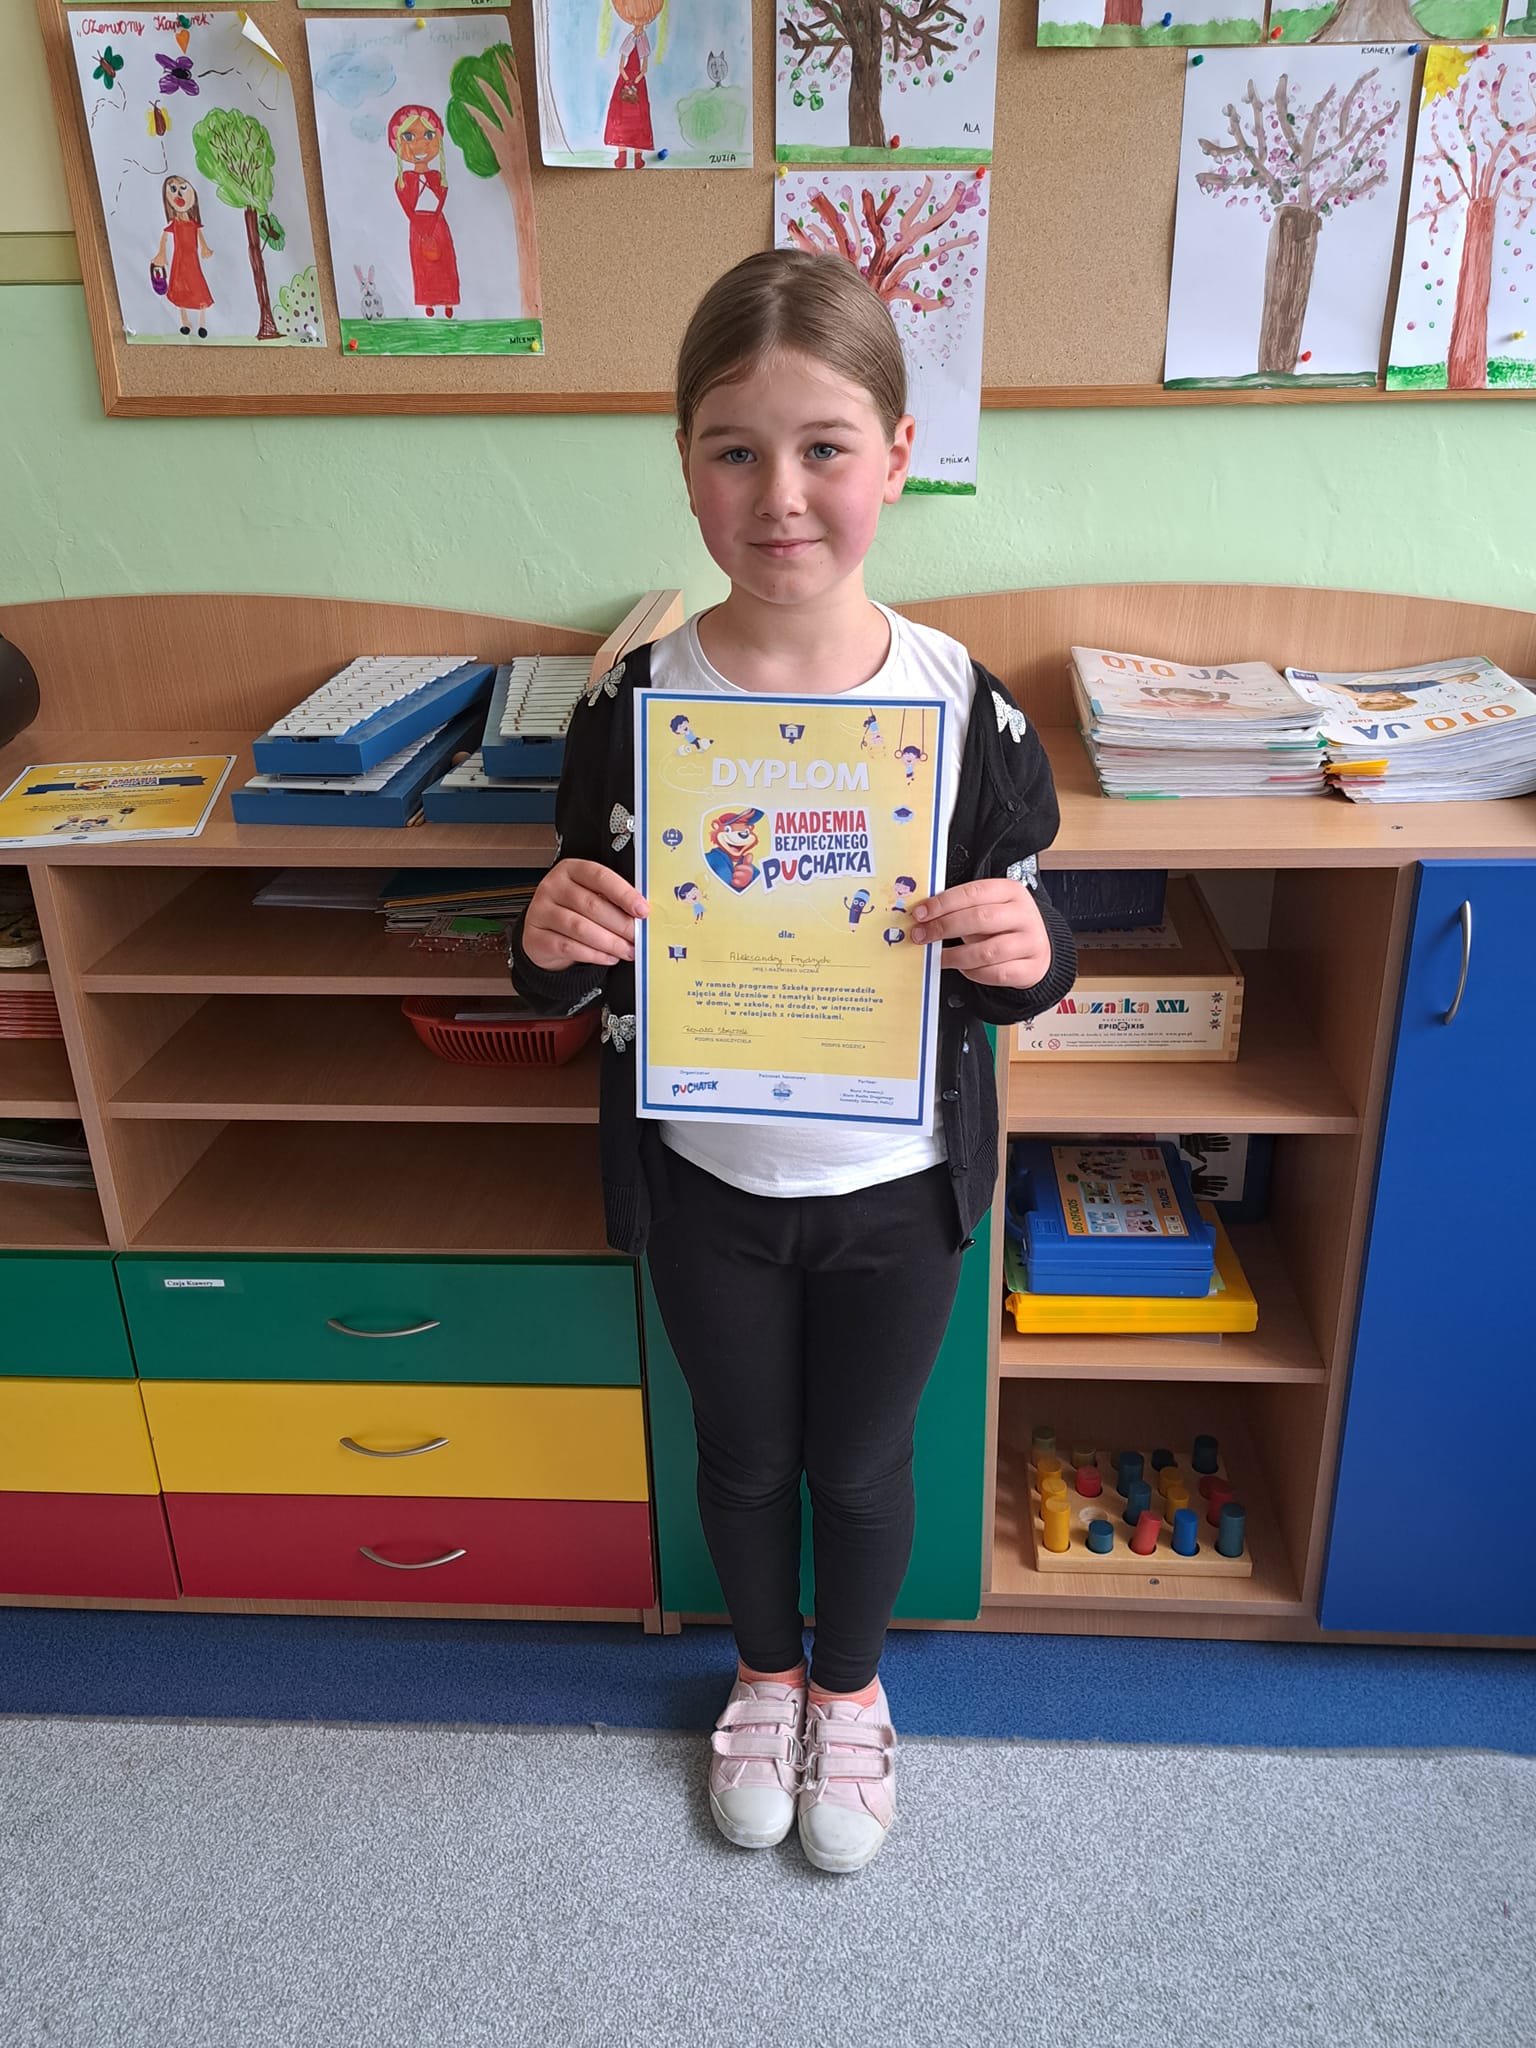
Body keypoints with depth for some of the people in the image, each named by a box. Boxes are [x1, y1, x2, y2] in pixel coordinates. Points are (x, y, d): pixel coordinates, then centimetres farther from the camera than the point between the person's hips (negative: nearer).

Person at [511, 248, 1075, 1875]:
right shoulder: (633, 703, -14)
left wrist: (1028, 955, -27)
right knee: (744, 1453, 23)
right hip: (705, 1182, 1)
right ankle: (765, 1672, 54)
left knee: (861, 1462, 22)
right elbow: (581, 979, -4)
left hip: (895, 1188, 0)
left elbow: (1013, 968, -4)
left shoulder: (964, 706, -15)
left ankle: (850, 1686, 53)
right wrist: (556, 948, -27)